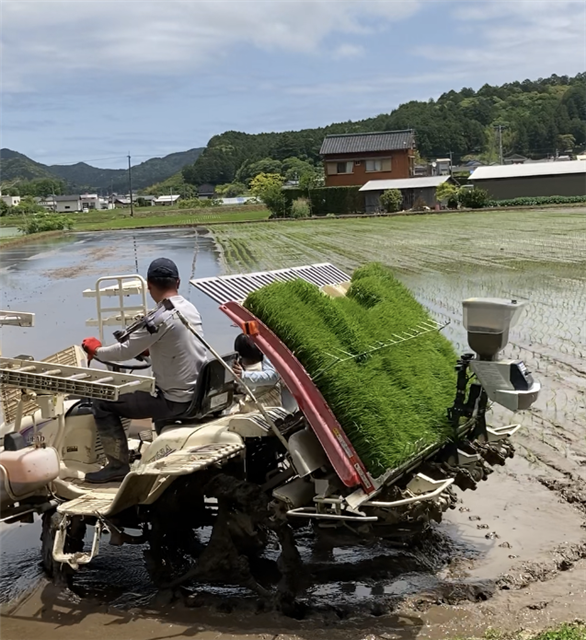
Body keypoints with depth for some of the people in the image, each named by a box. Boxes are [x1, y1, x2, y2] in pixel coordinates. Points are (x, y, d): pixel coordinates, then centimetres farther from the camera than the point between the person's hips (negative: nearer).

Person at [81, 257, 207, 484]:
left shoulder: (161, 317, -22)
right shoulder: (190, 309, 4)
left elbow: (125, 352, -17)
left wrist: (97, 350, 1)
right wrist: (149, 348, 27)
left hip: (175, 401, -8)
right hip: (197, 394, 9)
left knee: (103, 403, -1)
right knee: (143, 388, 35)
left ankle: (118, 465, 5)